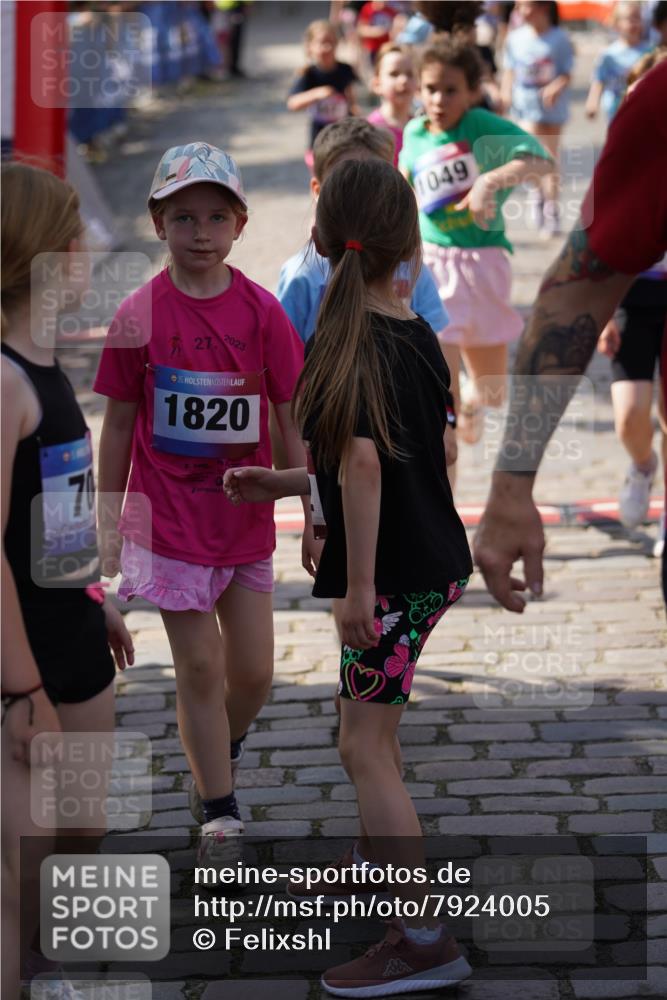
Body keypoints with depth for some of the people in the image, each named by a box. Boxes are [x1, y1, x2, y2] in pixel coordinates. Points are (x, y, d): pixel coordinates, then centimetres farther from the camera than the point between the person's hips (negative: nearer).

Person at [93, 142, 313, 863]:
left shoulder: (262, 312, -3)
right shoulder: (139, 316, -7)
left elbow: (292, 421, 2)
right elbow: (118, 425, 1)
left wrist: (313, 518, 2)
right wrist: (108, 524, 3)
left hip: (246, 518, 2)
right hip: (171, 521, -2)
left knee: (254, 672, 7)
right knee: (199, 667, 0)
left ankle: (222, 748, 39)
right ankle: (219, 813, 14)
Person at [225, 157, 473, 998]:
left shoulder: (345, 339, -18)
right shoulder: (418, 336, 6)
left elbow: (362, 462, -26)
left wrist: (359, 585, -23)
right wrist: (284, 484, 19)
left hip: (396, 573, -9)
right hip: (437, 559, 9)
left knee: (366, 748, -5)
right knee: (367, 722, 27)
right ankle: (377, 858, 48)